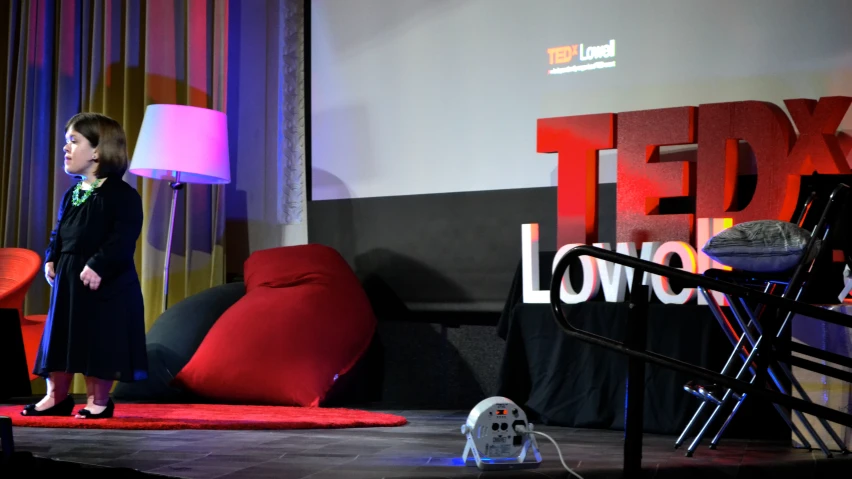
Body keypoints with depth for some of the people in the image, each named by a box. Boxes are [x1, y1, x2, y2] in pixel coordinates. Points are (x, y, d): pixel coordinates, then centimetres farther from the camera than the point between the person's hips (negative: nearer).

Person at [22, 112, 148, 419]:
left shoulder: (122, 194, -12)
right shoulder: (71, 195, 13)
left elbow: (124, 237, -20)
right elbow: (58, 233, 21)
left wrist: (99, 265, -27)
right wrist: (50, 259, 5)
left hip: (105, 284, -7)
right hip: (67, 279, 8)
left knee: (100, 342, 0)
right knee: (60, 336, 11)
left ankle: (98, 400, 12)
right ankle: (56, 396, 22)